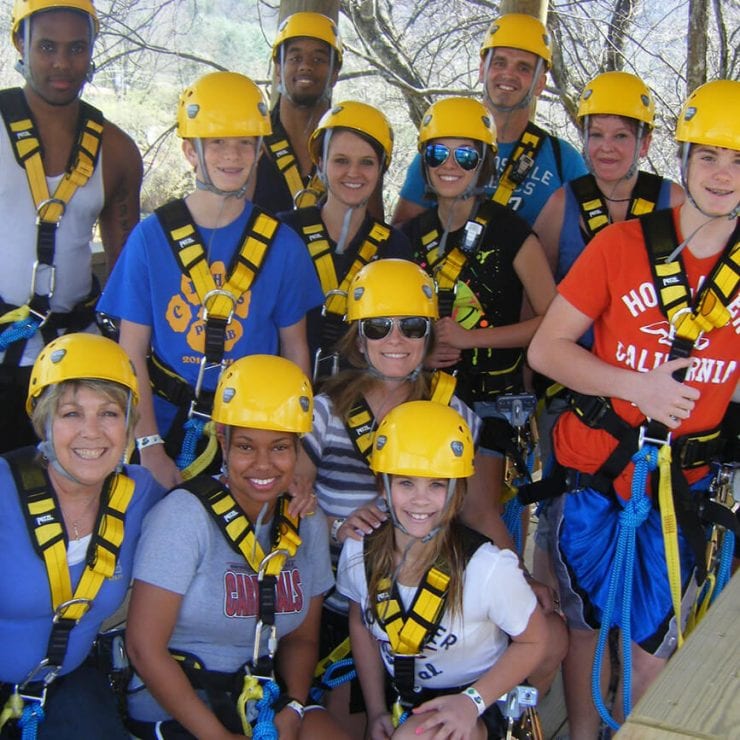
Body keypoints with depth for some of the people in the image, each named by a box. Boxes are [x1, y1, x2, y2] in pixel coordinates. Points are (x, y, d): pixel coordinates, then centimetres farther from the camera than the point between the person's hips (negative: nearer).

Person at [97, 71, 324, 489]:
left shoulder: (282, 244, -2)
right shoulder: (152, 237, -5)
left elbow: (295, 351, 3)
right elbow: (132, 353, -3)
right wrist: (149, 448, -11)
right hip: (170, 424, 0)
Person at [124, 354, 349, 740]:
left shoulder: (307, 525, 2)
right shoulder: (184, 514, -14)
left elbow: (301, 637, 11)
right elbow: (145, 648, -15)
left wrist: (294, 709, -7)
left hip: (264, 704, 5)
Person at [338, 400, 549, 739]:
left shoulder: (489, 567, -27)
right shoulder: (358, 553, -13)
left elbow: (532, 641, -10)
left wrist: (472, 701, -21)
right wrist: (376, 711, 3)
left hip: (480, 704, -6)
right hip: (400, 697, 6)